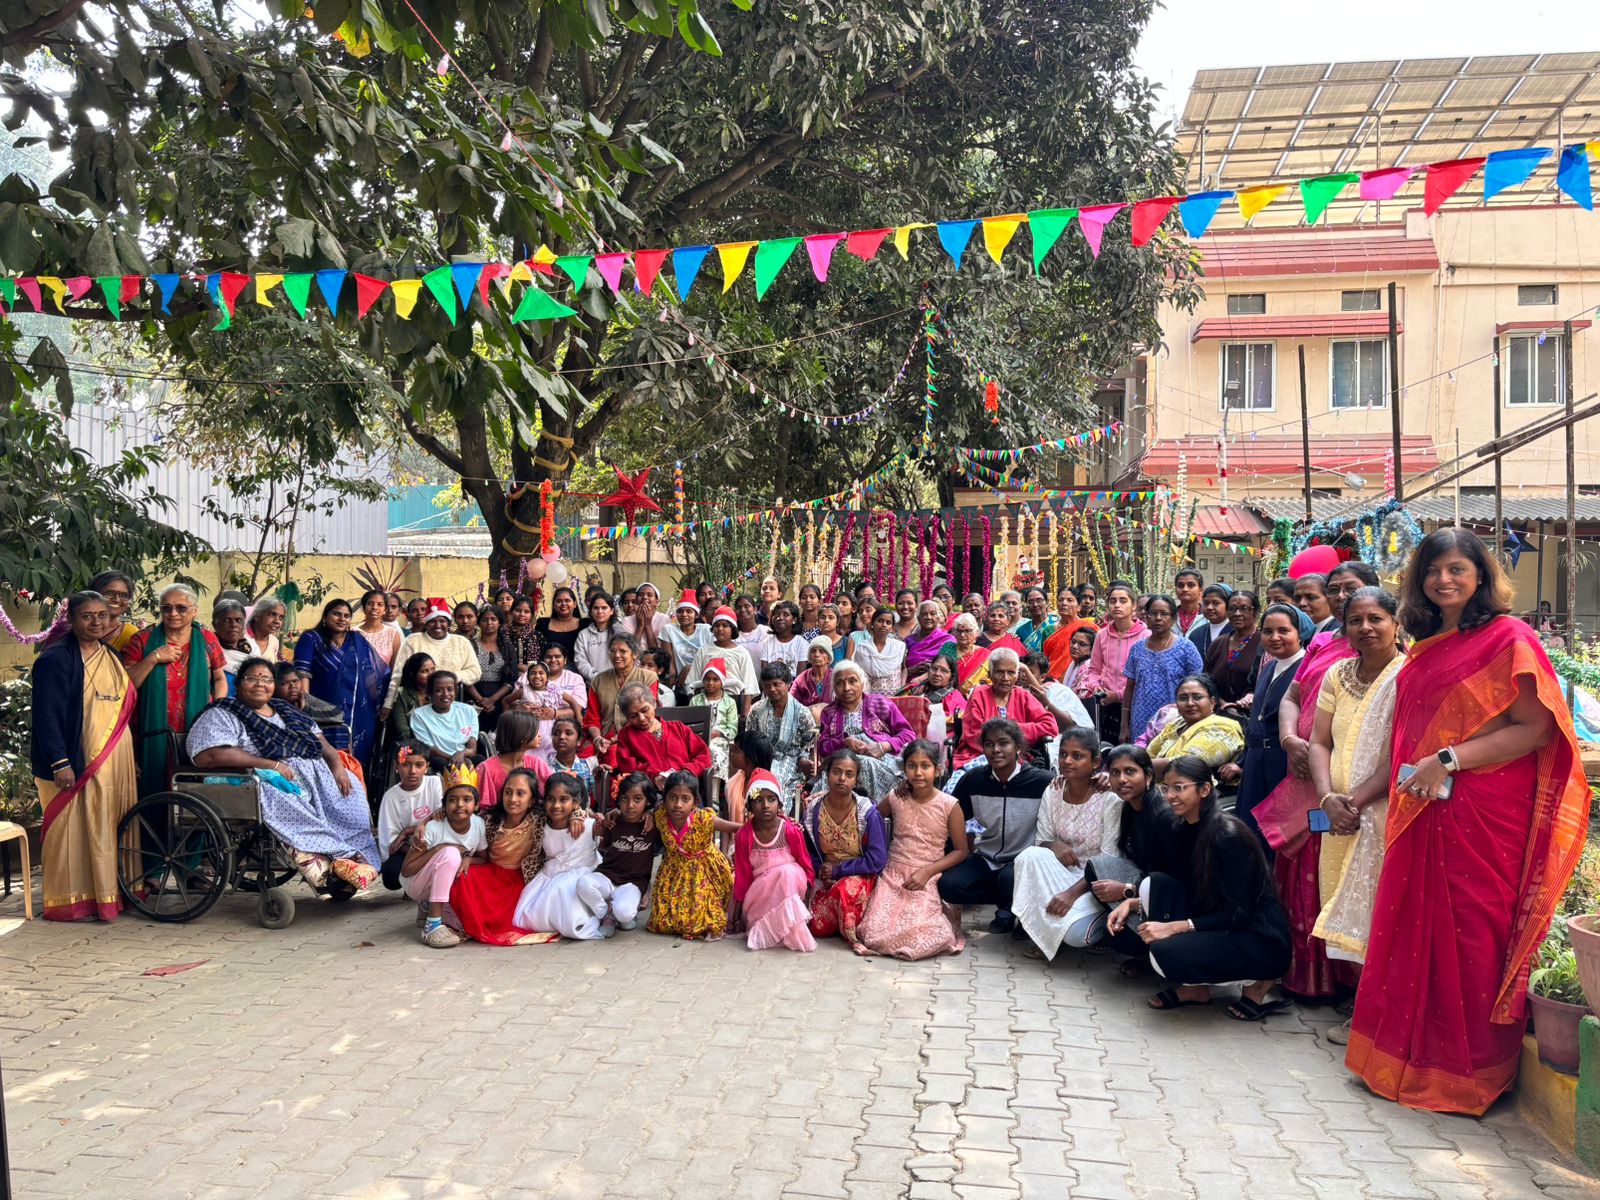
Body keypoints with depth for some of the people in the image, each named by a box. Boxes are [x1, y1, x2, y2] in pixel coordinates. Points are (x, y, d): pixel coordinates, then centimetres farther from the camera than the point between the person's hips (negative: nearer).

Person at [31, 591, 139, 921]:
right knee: (76, 828, -2)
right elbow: (47, 715, -13)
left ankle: (113, 892, 18)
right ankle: (69, 902, 6)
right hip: (76, 760, -7)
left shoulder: (112, 655, 15)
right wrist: (60, 763, -19)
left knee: (114, 826, 9)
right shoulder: (56, 658, -7)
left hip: (116, 760, 7)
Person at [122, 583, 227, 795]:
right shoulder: (143, 640, 3)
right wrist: (153, 658, -13)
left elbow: (220, 678, 16)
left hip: (198, 736, 1)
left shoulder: (207, 640, 6)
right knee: (156, 794, 1)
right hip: (155, 736, -1)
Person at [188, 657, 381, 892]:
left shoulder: (287, 711, 25)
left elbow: (321, 743, 21)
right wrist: (271, 764, -18)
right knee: (282, 802, -37)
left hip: (314, 775, 6)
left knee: (350, 790, -18)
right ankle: (337, 857, -38)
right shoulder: (222, 715, 4)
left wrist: (337, 767, -4)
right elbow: (208, 756, -14)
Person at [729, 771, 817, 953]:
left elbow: (807, 868, -2)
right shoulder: (743, 836, -5)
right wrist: (736, 915, 1)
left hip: (791, 885, -1)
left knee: (788, 872, -33)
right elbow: (743, 876, 1)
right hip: (760, 892, 1)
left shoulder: (791, 831, -10)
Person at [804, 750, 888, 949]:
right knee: (818, 927, -18)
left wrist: (838, 869, -16)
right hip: (827, 879, 4)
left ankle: (852, 933, -11)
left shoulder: (868, 813, -17)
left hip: (861, 876, -4)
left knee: (843, 889, -38)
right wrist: (820, 870, -12)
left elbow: (877, 859, -18)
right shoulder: (813, 810, -6)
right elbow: (808, 851, 8)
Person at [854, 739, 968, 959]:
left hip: (927, 879, -2)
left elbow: (960, 851, -1)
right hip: (893, 874, 3)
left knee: (920, 937, -25)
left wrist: (928, 871, -11)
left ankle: (941, 914, 10)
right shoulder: (896, 798, 2)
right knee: (874, 934, -15)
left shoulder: (949, 805, -5)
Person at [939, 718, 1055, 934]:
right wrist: (969, 856, 4)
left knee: (1009, 878, -36)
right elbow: (959, 822, 9)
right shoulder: (973, 780, -3)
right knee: (947, 885, -21)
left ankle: (1008, 908, 1)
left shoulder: (1042, 782, -15)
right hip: (986, 859, 4)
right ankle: (1009, 903, 0)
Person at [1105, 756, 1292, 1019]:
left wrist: (1174, 927, -25)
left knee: (1165, 953, -28)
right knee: (1154, 883, -9)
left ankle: (1255, 982, -3)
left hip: (1262, 940, -8)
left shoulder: (1227, 833, -21)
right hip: (1217, 928, 8)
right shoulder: (1183, 830, 4)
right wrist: (1132, 904, -4)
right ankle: (1191, 986, -2)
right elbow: (1181, 891, 12)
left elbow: (1238, 915, -22)